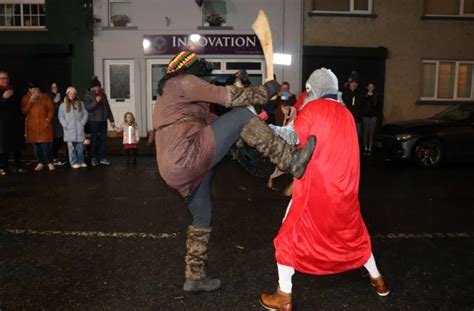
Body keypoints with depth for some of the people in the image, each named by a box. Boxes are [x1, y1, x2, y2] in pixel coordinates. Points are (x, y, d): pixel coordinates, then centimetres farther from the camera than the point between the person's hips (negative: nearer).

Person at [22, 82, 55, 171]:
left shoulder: (45, 97, 6)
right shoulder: (26, 98, 8)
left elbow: (51, 109, 4)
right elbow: (24, 111, -2)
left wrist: (48, 119, -9)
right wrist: (31, 100, -12)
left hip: (44, 125, -2)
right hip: (32, 126, 2)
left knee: (45, 145, -8)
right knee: (36, 145, 3)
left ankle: (50, 162, 5)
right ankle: (40, 163, 15)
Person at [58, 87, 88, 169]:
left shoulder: (80, 104, 10)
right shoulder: (63, 105, 5)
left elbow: (85, 114, 9)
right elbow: (60, 116, 3)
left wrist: (82, 123, -2)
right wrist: (65, 125, -7)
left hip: (79, 129, 2)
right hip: (69, 130, -1)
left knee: (80, 146, 3)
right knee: (71, 146, -3)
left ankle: (81, 161, 9)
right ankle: (74, 162, 1)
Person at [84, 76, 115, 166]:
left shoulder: (103, 95, 11)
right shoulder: (88, 95, -1)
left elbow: (108, 108, 15)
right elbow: (87, 108, -11)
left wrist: (111, 120, 14)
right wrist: (95, 101, -24)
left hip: (103, 120, 4)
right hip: (93, 121, -4)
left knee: (103, 139, 5)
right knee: (94, 139, 1)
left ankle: (103, 157, 12)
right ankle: (93, 158, 11)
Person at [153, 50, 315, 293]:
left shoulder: (167, 95, 33)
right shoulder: (183, 82, 4)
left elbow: (209, 119, 29)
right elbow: (226, 96, -8)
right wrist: (264, 91, 3)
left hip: (176, 171, 10)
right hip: (189, 156, -10)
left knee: (202, 217, 22)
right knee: (242, 115, -9)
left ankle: (194, 277, 31)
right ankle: (292, 161, -17)